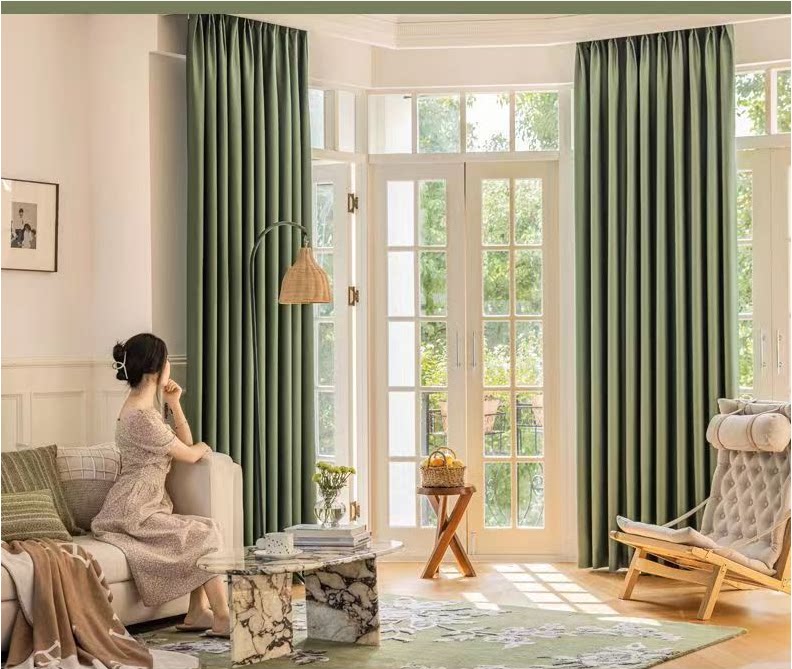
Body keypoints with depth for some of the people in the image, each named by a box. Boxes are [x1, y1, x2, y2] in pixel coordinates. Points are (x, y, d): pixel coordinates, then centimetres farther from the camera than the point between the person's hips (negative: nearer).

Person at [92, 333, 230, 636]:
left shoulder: (142, 408, 15)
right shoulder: (142, 416, -18)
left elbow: (184, 442, 20)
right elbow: (188, 455, -10)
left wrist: (174, 404, 7)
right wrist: (204, 447, 13)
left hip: (141, 507, 10)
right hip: (133, 512, -10)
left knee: (202, 533, 1)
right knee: (206, 535, -14)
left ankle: (198, 613, -1)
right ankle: (223, 619, -12)